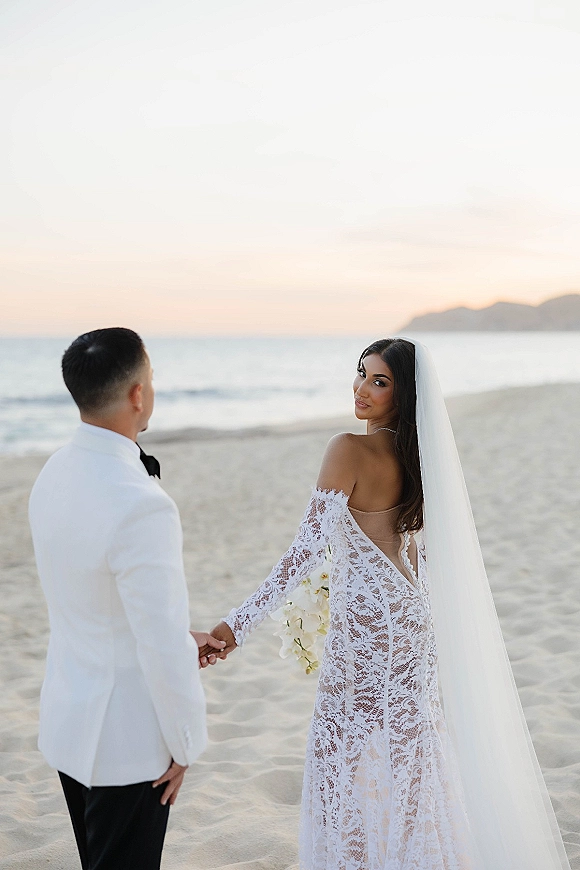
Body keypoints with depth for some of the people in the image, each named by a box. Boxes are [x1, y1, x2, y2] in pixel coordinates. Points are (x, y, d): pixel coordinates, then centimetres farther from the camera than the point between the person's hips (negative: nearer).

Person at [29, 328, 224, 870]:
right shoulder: (142, 506, -30)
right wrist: (185, 744, -10)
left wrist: (182, 640, 12)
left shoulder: (55, 474, -2)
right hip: (127, 740, -8)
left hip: (68, 719, 8)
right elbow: (163, 648, -25)